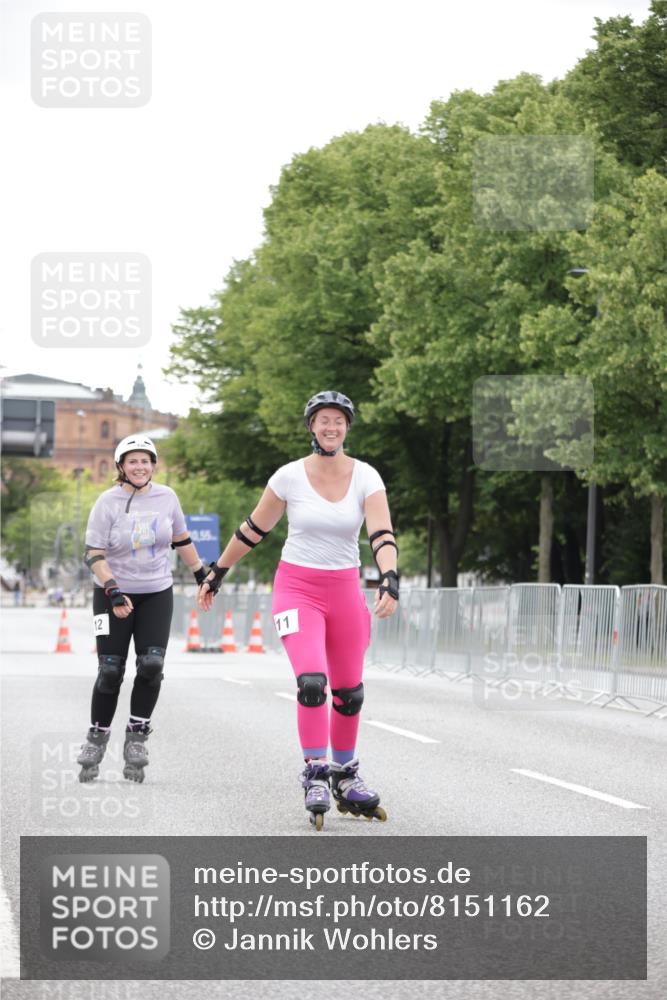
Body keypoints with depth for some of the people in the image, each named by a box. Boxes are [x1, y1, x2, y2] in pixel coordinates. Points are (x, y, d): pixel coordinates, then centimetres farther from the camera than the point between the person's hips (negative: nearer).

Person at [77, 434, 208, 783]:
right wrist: (113, 591, -23)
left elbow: (181, 541, 16)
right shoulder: (108, 503, -9)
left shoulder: (166, 497, 1)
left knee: (151, 666, -12)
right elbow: (93, 554, -11)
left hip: (157, 594, 2)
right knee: (110, 672, -4)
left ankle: (137, 736, 2)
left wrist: (202, 574, 18)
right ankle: (96, 738, 14)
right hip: (113, 595, -2)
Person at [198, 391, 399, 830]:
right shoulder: (290, 477, -6)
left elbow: (382, 534, -15)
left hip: (345, 588, 2)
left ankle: (345, 775, 26)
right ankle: (316, 774, -10)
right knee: (312, 682, -20)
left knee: (349, 692, 8)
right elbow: (253, 530, 6)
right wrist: (217, 574, 12)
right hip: (297, 586, -2)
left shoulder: (366, 477, -5)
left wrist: (390, 580, -33)